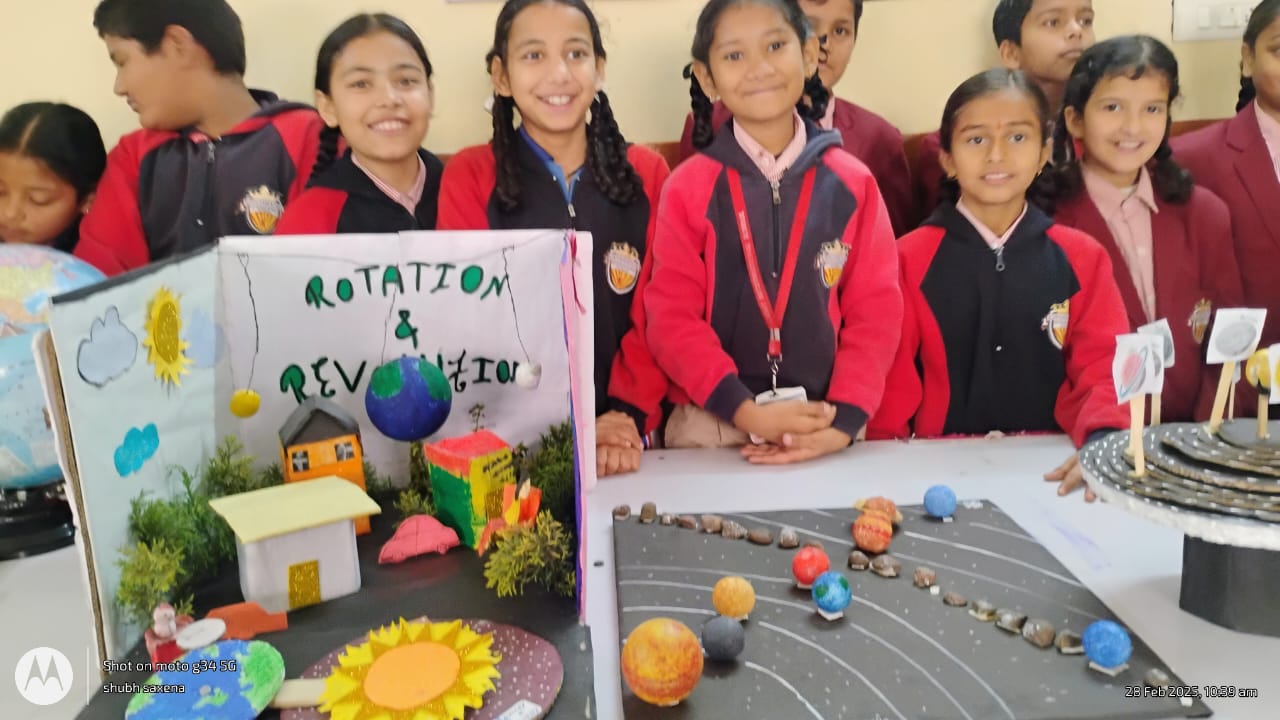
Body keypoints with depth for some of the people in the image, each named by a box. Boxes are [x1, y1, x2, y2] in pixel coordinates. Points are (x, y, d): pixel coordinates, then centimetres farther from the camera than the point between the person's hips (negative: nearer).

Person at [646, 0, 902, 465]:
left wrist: (844, 420, -11)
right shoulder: (688, 188, -3)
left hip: (824, 423, 1)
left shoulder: (853, 183, 0)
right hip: (710, 423, -1)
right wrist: (745, 410, -15)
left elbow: (876, 308, -1)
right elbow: (671, 315, -7)